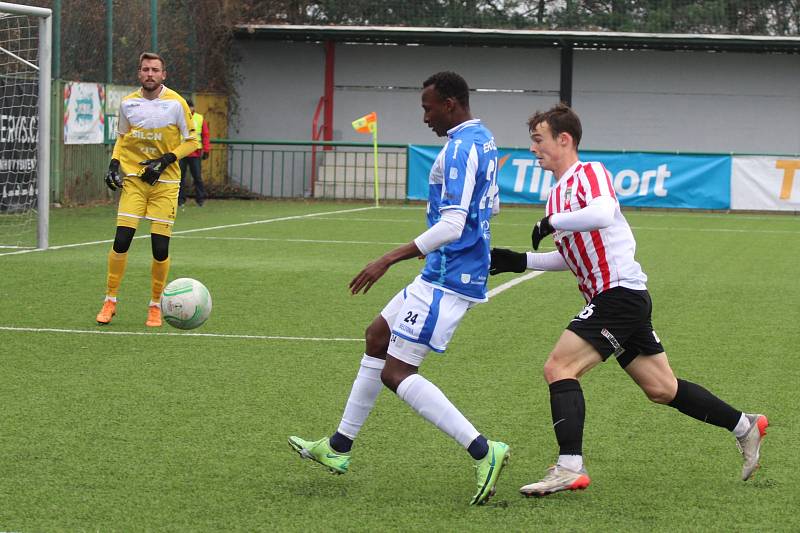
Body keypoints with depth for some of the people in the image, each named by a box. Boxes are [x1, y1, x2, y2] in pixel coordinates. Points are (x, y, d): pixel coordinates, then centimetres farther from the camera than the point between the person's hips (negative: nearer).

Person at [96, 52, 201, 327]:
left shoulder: (176, 103, -6)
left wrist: (165, 160, -13)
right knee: (121, 240, -10)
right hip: (132, 179, 2)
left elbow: (192, 141, -1)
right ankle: (110, 301, 3)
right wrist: (115, 162, 2)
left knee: (160, 247, -4)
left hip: (165, 182, -2)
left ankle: (155, 306, 14)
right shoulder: (127, 103, 3)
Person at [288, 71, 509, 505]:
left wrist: (388, 260, -26)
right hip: (446, 274, 11)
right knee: (377, 336, 20)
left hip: (447, 281, -11)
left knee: (396, 372, -10)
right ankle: (339, 446, 28)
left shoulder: (460, 149, -19)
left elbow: (452, 225, -26)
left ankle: (482, 451, -17)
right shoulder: (483, 141, 12)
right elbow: (490, 207, 25)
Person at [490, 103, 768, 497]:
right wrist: (520, 262, 17)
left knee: (559, 368, -17)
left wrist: (551, 222, -23)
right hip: (612, 297, 10)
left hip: (620, 293, -10)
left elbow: (602, 213, -33)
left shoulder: (589, 173, -10)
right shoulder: (558, 193, 18)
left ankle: (570, 467, -22)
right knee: (661, 389, 14)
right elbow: (574, 257, 26)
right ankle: (745, 426, 25)